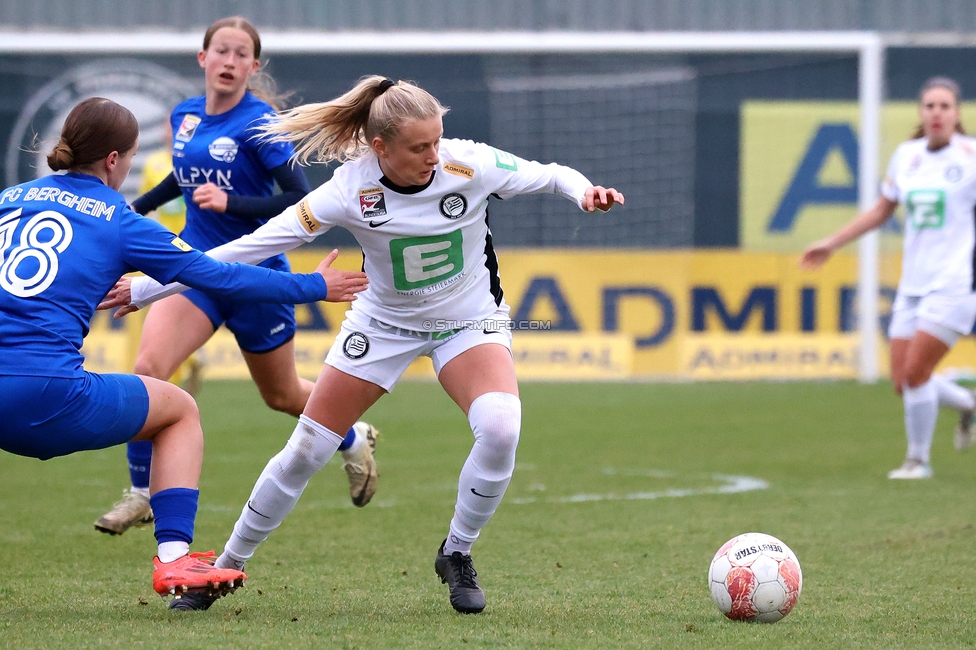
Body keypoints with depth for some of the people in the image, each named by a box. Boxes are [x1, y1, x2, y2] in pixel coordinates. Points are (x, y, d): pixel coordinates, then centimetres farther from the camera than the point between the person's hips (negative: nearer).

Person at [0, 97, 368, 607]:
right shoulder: (119, 222, 7)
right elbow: (218, 276, 12)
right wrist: (313, 286, 24)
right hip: (48, 399, -3)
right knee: (181, 411, 21)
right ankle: (173, 556, 8)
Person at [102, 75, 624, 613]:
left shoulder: (471, 165, -25)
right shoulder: (351, 189, -26)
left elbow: (549, 175, -8)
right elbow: (259, 242, -23)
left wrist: (583, 191, -33)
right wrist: (149, 288, -24)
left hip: (468, 321, 0)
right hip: (384, 322, 0)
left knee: (500, 427, -29)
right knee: (305, 452, 0)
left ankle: (456, 554, -4)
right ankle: (226, 566, 22)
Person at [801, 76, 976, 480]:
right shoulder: (906, 155, 9)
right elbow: (881, 211, 22)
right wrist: (830, 244, 21)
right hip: (913, 285, 6)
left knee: (915, 372, -13)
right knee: (902, 382, 3)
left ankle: (918, 459, 7)